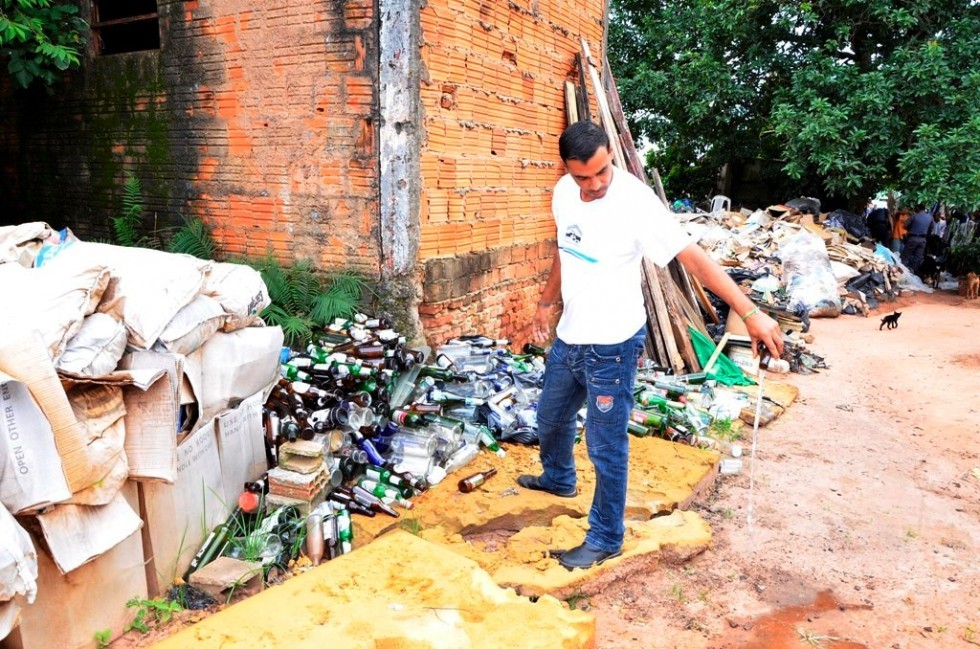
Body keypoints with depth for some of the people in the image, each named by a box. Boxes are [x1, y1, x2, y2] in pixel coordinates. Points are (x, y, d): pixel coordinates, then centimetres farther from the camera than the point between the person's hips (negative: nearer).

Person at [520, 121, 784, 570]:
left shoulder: (634, 200, -22)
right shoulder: (563, 193, -2)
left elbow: (691, 256, -27)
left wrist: (750, 313, -34)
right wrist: (546, 302, 22)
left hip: (612, 345, -7)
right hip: (569, 335, 7)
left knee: (605, 445, 2)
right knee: (551, 416, 25)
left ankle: (605, 540, 21)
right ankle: (558, 479, 55)